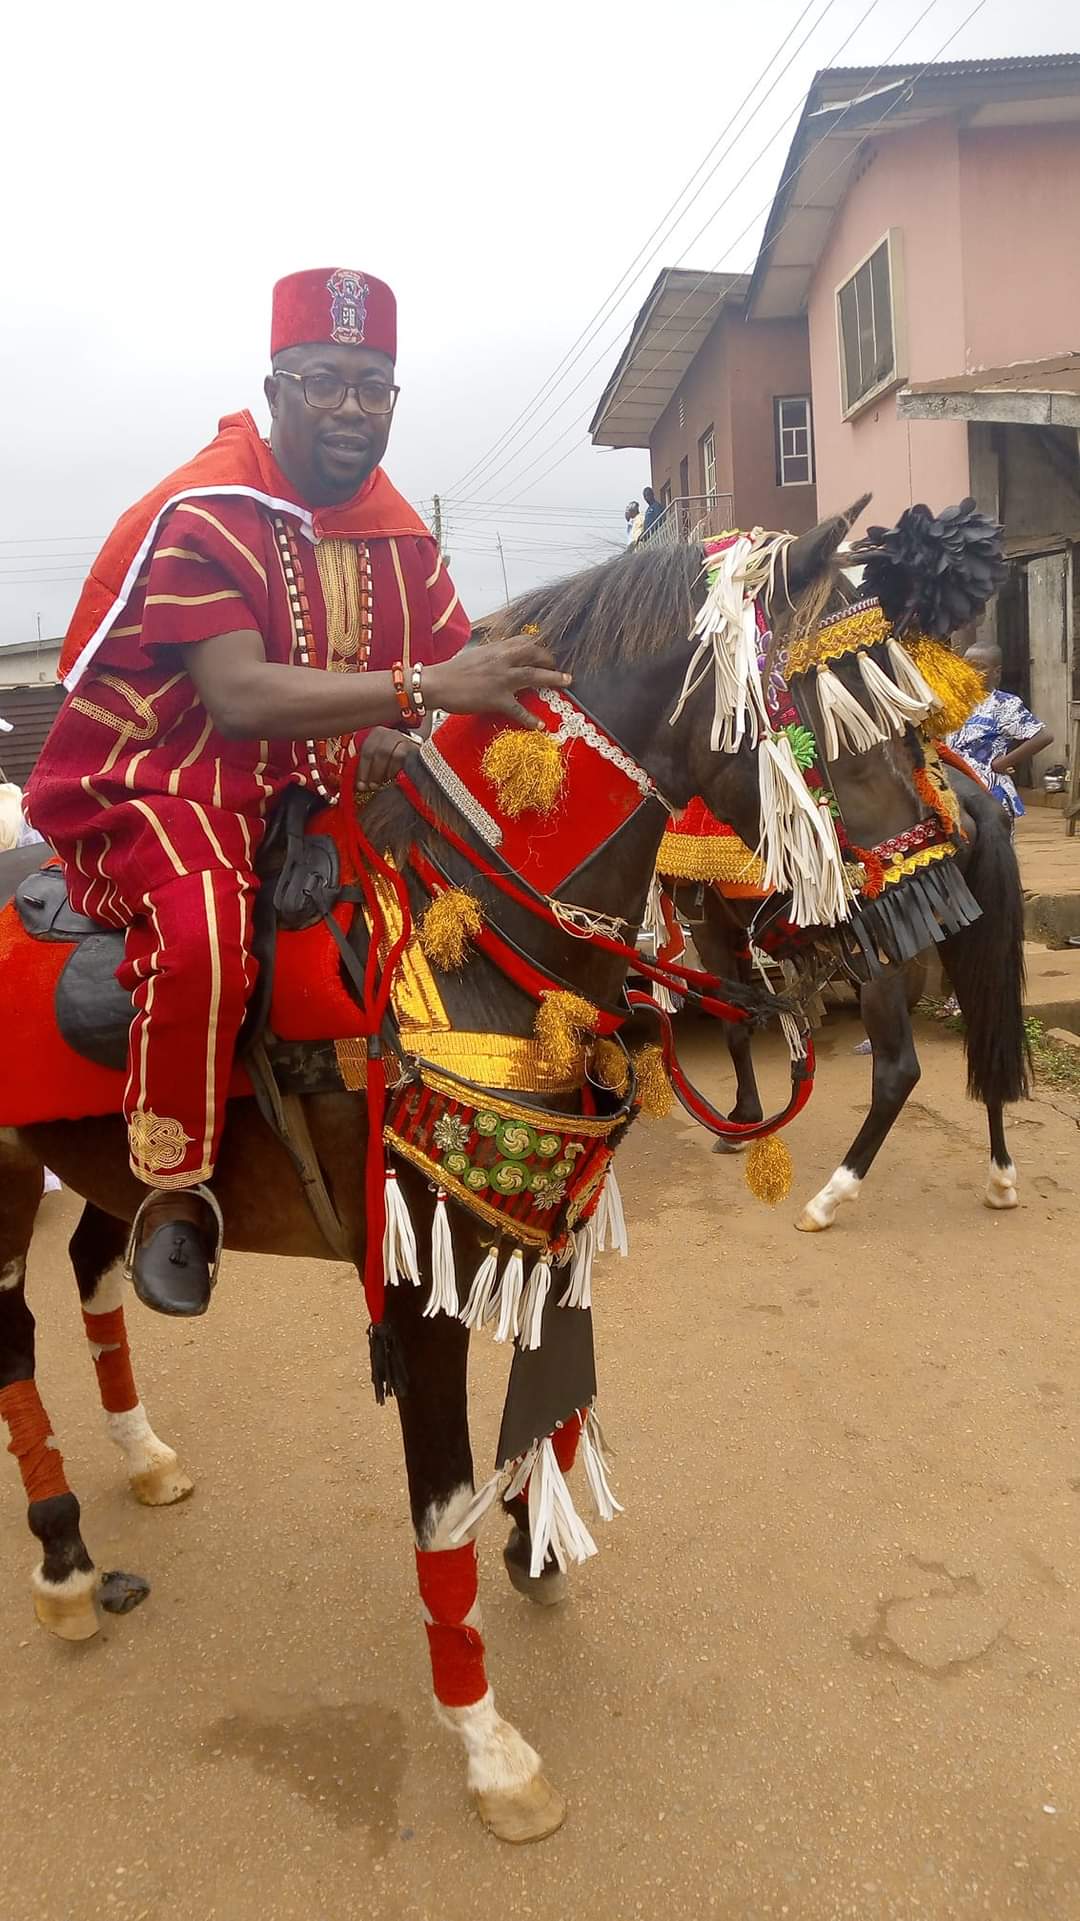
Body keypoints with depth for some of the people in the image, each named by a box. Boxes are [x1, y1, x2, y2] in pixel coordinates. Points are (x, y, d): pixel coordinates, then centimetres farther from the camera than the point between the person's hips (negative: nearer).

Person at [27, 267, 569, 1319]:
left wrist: (394, 737, -15)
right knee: (205, 937, -36)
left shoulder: (400, 534, 6)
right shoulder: (201, 513, -14)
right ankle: (173, 1191, -13)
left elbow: (460, 671, 8)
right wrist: (422, 688, -37)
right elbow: (239, 696, -28)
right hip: (160, 789, -7)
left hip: (312, 793, 7)